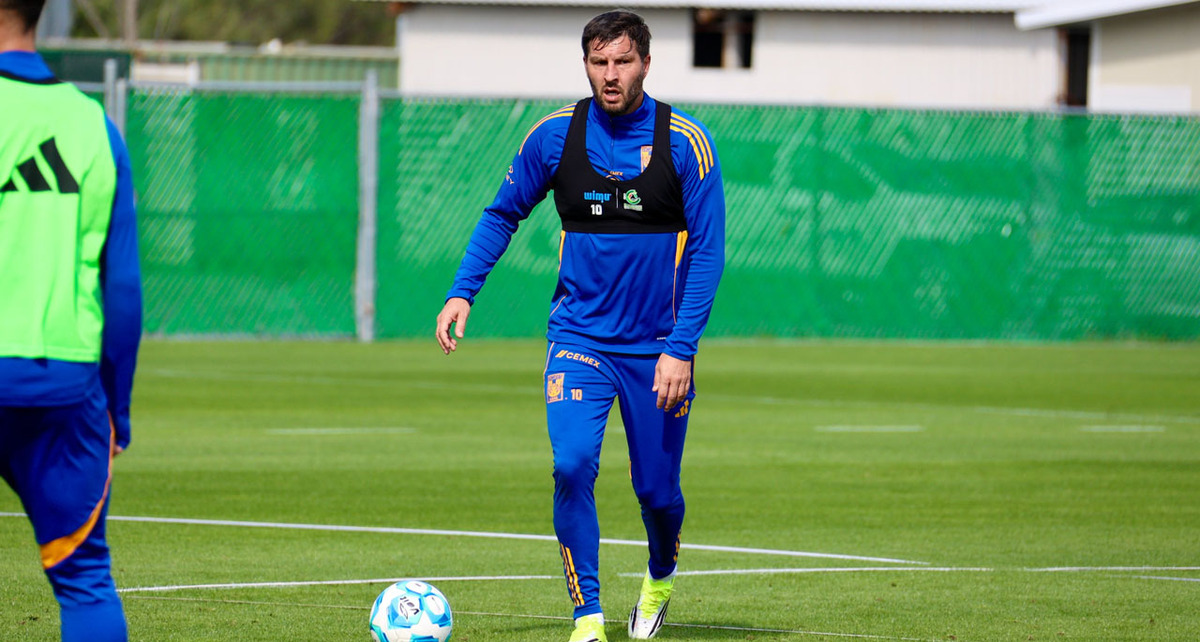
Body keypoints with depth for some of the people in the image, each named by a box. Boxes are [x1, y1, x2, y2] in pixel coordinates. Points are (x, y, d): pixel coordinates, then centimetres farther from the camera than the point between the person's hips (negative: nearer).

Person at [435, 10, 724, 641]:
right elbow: (503, 214, 12)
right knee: (572, 465, -20)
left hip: (657, 346, 0)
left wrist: (681, 348, -15)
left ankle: (660, 577, 40)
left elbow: (707, 251, -7)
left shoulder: (685, 140, -8)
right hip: (578, 335, 1)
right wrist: (462, 291, 1)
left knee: (657, 490, 7)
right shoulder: (555, 134, -3)